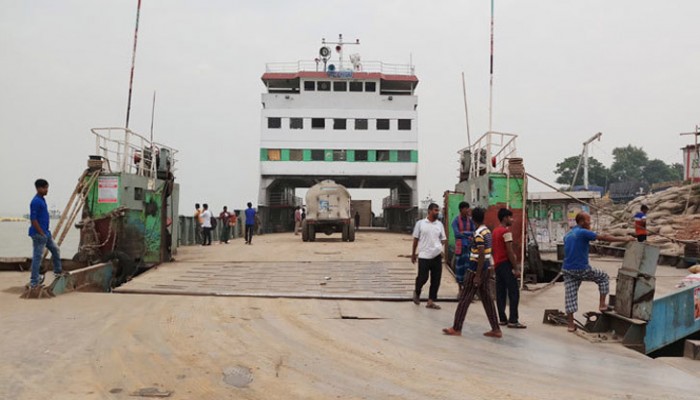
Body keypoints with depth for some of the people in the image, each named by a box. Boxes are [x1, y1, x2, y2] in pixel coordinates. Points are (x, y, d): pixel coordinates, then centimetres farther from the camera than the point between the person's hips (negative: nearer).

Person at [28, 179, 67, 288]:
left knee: (55, 250, 18)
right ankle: (34, 282, 3)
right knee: (37, 256, -4)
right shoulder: (36, 201, -17)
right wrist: (42, 233, -18)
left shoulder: (42, 199, 12)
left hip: (45, 233, 10)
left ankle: (58, 272, 30)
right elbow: (33, 219, -21)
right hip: (39, 234, -10)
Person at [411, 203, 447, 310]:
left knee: (436, 279, 3)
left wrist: (440, 249, -5)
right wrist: (413, 254, 8)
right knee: (422, 278, -2)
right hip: (424, 256, -3)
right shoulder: (420, 223, 0)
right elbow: (416, 239, 6)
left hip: (437, 256, 3)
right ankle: (417, 293, 29)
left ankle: (431, 301, 13)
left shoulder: (439, 224, 9)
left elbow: (443, 239, 13)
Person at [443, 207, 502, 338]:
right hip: (486, 269, 9)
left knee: (465, 298, -1)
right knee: (486, 298, 12)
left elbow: (481, 255, -21)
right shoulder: (487, 231, 10)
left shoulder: (478, 234, -17)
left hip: (476, 269, -9)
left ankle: (456, 329, 6)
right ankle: (496, 329, 15)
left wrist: (477, 275, -20)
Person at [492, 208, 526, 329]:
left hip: (497, 264, 9)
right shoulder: (506, 231, -14)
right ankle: (513, 321, -6)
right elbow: (510, 251, -18)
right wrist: (516, 268, -16)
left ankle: (502, 319, 11)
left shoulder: (495, 231, 14)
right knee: (514, 292, -5)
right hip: (506, 264, -9)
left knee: (500, 293, 9)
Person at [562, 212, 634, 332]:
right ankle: (602, 304, 19)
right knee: (603, 277, 18)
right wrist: (625, 239, -5)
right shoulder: (583, 233, -11)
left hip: (567, 270, 6)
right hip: (582, 270, -6)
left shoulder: (567, 235, 13)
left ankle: (571, 325, 5)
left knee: (570, 296, 5)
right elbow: (604, 237, -11)